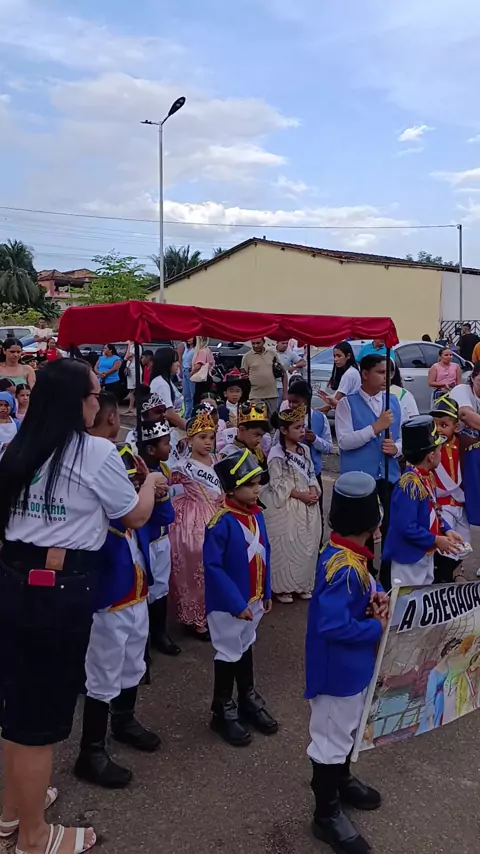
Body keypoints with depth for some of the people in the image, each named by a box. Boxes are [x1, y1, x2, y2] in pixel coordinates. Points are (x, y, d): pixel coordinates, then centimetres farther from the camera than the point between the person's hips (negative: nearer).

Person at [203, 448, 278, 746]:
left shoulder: (256, 514, -2)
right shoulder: (221, 522, -25)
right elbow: (212, 566, -25)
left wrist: (267, 592, 8)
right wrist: (236, 603, -23)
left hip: (254, 599, 7)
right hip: (228, 604, -7)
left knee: (246, 647, 23)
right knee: (229, 653, 9)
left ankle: (249, 700, 41)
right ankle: (223, 711, 28)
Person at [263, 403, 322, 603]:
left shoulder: (304, 449, 8)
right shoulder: (276, 454, -12)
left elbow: (311, 475, 14)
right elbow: (277, 484, -15)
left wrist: (313, 491, -5)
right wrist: (300, 495, -18)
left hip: (307, 506, 7)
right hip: (286, 507, -7)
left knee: (307, 545, 11)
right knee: (286, 546, -1)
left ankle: (302, 585, 24)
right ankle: (282, 587, 12)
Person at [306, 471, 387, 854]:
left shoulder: (350, 554, -4)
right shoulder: (344, 568, -33)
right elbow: (333, 626, -36)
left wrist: (379, 595, -7)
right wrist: (378, 627, -23)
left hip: (353, 664, 10)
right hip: (338, 670, -10)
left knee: (348, 728, 29)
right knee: (331, 738, 10)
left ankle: (342, 780, 52)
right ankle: (327, 814, 29)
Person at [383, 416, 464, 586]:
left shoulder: (427, 477, 3)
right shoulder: (410, 484, -27)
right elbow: (406, 527, -30)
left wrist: (446, 530, -1)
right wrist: (436, 540, -20)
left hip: (426, 554, 10)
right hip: (409, 557, -10)